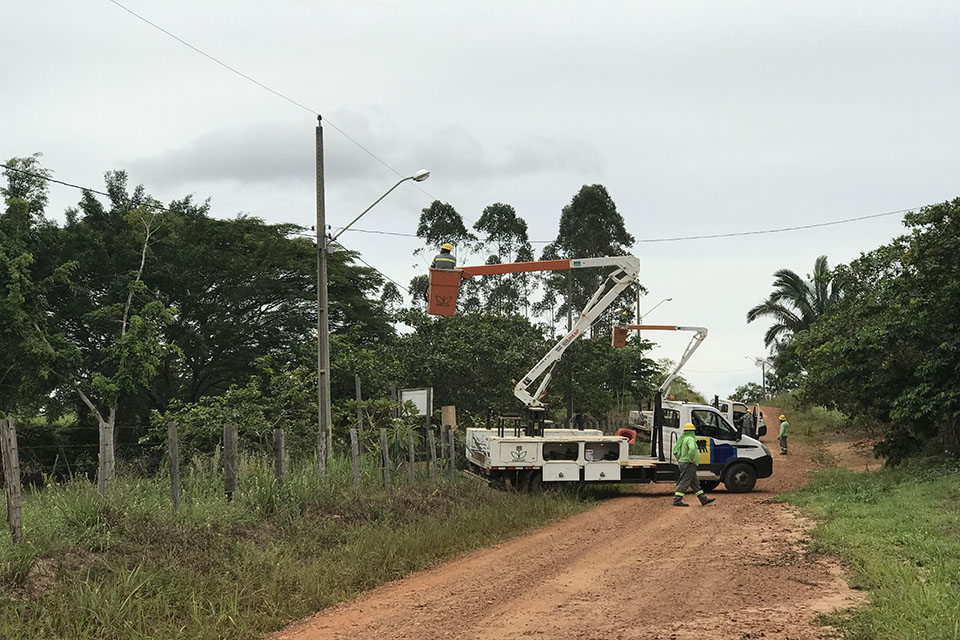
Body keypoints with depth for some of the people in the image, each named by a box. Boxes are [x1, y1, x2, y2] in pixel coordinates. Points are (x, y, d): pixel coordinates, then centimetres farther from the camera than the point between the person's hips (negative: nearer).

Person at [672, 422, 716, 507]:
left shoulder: (683, 439, 16)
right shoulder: (690, 439, -14)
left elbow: (675, 450, 26)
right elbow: (692, 449, -34)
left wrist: (679, 459, 20)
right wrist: (691, 459, -25)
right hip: (689, 465, -10)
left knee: (695, 483, 12)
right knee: (684, 483, -9)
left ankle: (704, 499, 16)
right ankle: (677, 500, -10)